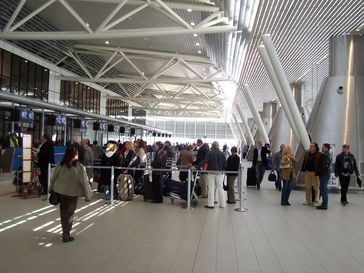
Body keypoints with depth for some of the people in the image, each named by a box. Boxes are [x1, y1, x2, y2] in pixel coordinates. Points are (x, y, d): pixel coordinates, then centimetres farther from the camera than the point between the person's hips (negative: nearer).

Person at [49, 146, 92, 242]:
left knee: (63, 212, 18)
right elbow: (84, 182, -16)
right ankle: (66, 236, 16)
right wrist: (88, 195, -7)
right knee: (69, 213, 10)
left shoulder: (60, 166, -7)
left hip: (60, 191, 4)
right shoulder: (80, 168, -19)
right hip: (72, 193, -4)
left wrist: (51, 189, 20)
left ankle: (65, 233, 31)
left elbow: (53, 178, 4)